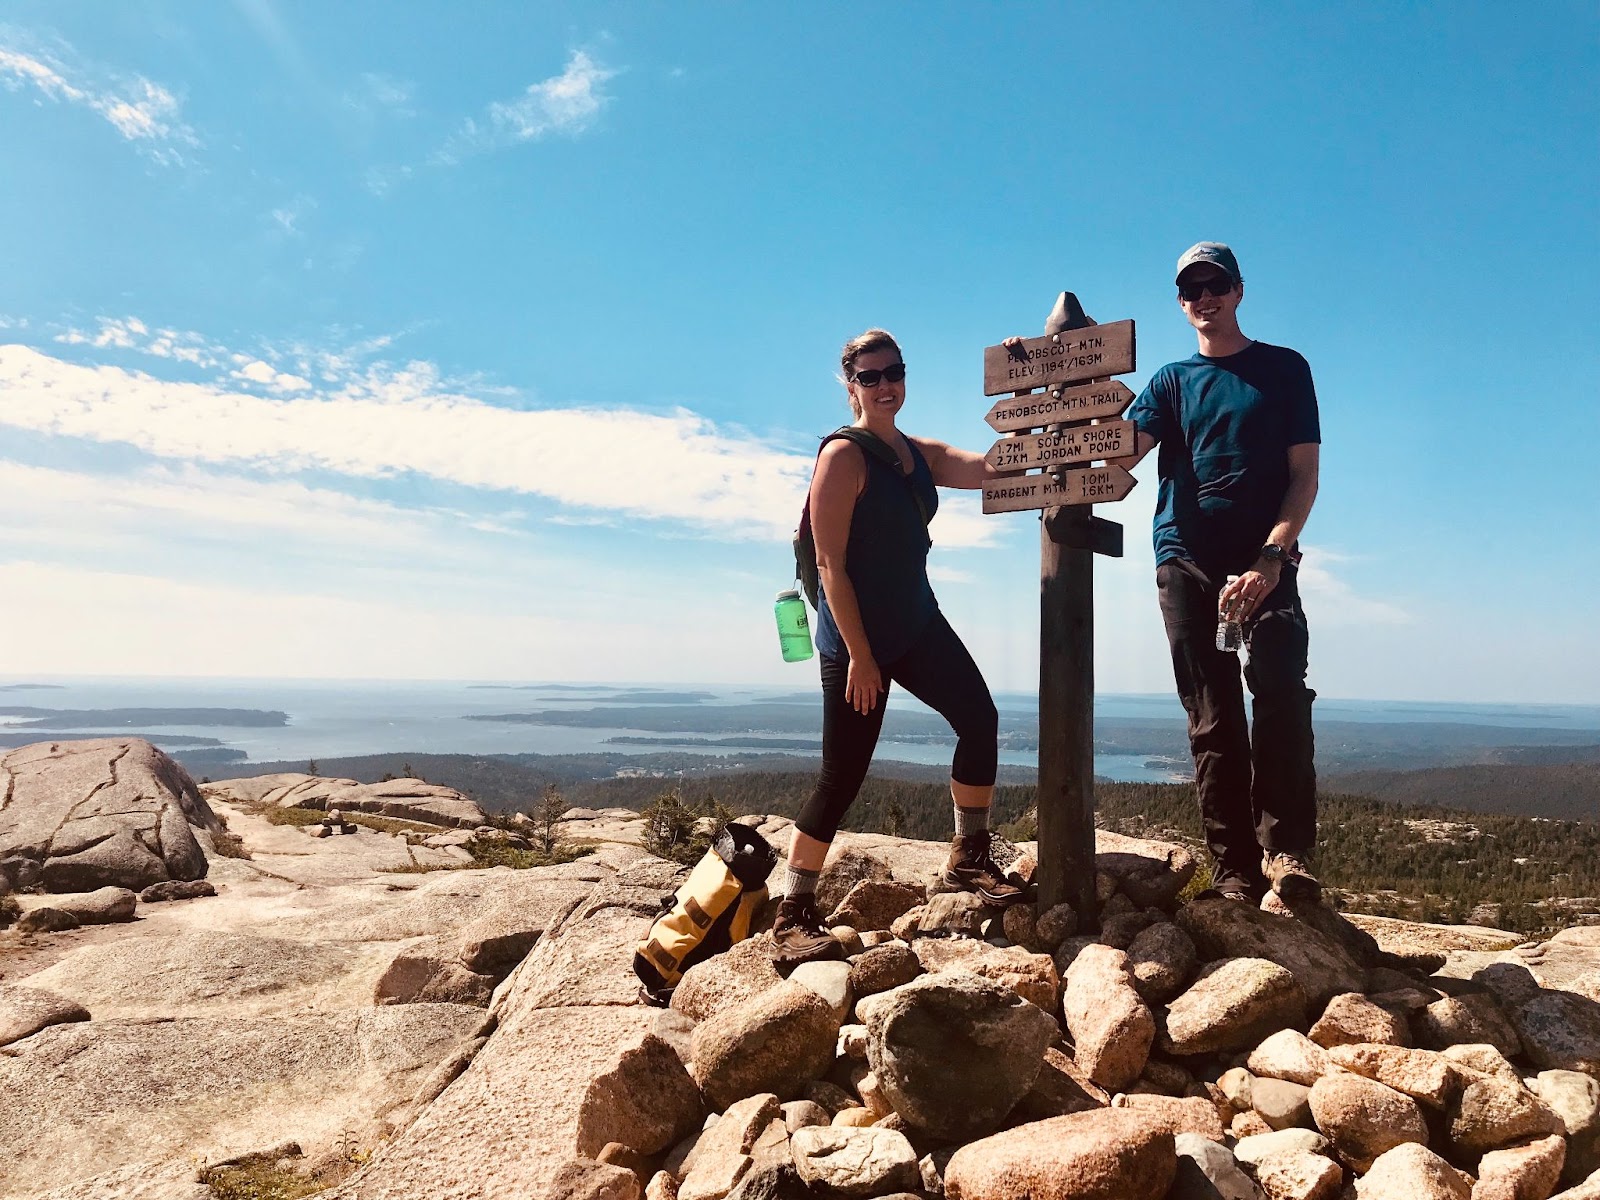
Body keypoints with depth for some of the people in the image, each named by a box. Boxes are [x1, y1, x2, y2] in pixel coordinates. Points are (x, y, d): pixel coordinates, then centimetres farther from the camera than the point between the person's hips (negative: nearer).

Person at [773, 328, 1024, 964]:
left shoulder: (922, 454, 11)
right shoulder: (843, 456, -12)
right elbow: (831, 564, -17)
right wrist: (858, 655, -19)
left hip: (919, 625, 7)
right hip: (856, 637, -7)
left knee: (979, 718, -6)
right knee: (843, 776, -4)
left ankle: (969, 857, 14)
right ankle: (794, 914, 9)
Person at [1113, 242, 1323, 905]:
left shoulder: (1284, 369, 13)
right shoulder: (1172, 381, 18)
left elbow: (1304, 475, 3)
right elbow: (1120, 452, 0)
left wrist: (1271, 558, -11)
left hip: (1264, 560, -1)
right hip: (1186, 560, 2)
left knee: (1281, 690, -22)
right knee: (1212, 717, -2)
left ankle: (1288, 851, -17)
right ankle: (1235, 870, 1)